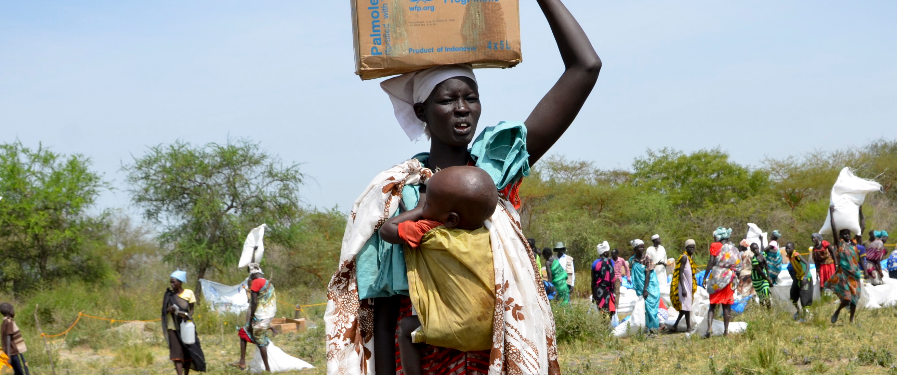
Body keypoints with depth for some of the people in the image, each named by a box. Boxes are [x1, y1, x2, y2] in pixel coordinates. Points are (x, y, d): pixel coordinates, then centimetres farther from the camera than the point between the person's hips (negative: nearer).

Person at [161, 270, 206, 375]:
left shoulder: (188, 293, -1)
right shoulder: (169, 294, 3)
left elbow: (191, 310, 2)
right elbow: (164, 310, 6)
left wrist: (187, 315, -20)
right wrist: (169, 310, -17)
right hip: (173, 328, 0)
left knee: (188, 353, 5)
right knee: (177, 354, -11)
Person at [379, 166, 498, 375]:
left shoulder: (429, 232, -9)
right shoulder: (488, 233, 4)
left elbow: (387, 230, -1)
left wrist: (419, 211, 11)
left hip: (457, 333, -4)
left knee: (406, 328, 15)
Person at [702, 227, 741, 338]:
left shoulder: (715, 246, -3)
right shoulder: (732, 248, 9)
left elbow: (711, 262, -9)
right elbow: (738, 265, 9)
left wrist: (705, 277, -5)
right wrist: (735, 279, 18)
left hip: (717, 275, -3)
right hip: (730, 278, 3)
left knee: (712, 304, 1)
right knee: (726, 305, 7)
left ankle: (709, 327, -15)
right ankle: (726, 330, 6)